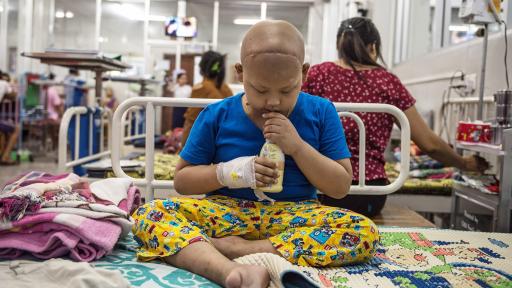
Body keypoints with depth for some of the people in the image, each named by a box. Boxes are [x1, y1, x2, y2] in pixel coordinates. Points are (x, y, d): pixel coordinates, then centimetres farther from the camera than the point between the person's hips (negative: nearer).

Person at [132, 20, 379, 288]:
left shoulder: (321, 113, 0)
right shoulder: (216, 116, -1)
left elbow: (341, 187, 0)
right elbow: (182, 179, 5)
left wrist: (298, 146, -15)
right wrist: (226, 173, -15)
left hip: (296, 217, 1)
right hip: (225, 212, 0)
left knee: (364, 231, -27)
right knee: (149, 215, -23)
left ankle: (235, 248, -30)